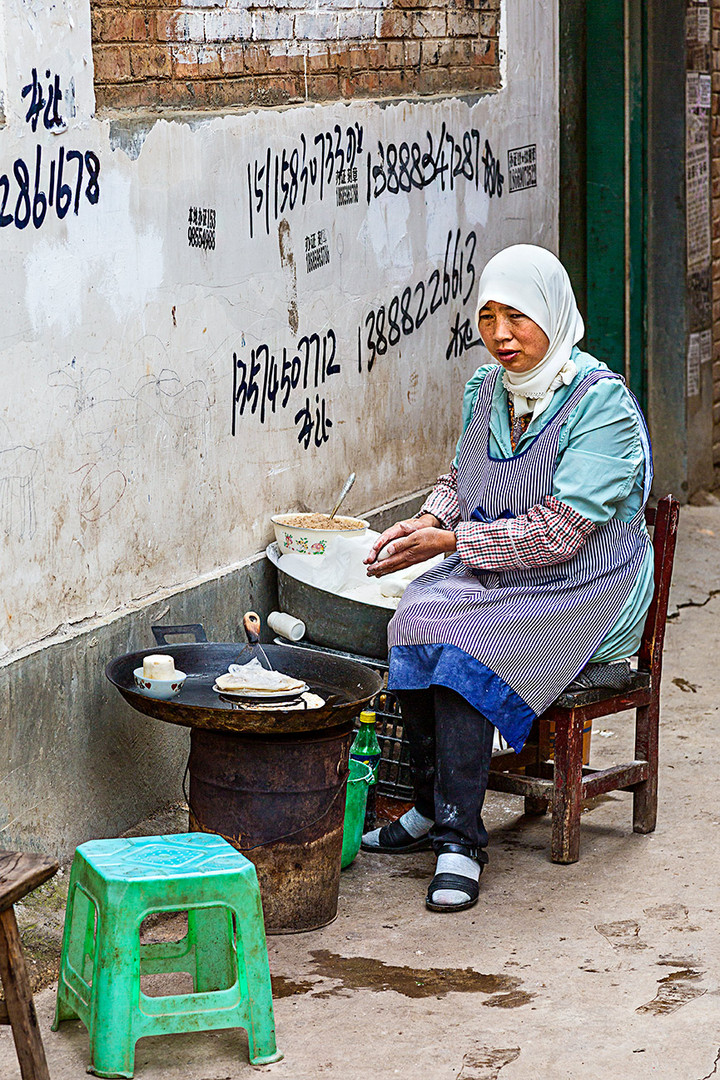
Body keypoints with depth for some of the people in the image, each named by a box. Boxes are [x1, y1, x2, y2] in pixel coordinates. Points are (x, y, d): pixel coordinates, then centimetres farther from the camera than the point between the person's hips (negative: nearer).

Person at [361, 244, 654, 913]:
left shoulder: (603, 405, -17)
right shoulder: (486, 389, 5)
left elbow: (557, 532, -22)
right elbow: (461, 479, 20)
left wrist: (448, 542, -21)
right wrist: (428, 520, -3)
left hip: (582, 591, -6)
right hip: (494, 577, 7)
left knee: (467, 651, -29)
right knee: (415, 627, -21)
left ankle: (460, 839, -20)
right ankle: (433, 809, -5)